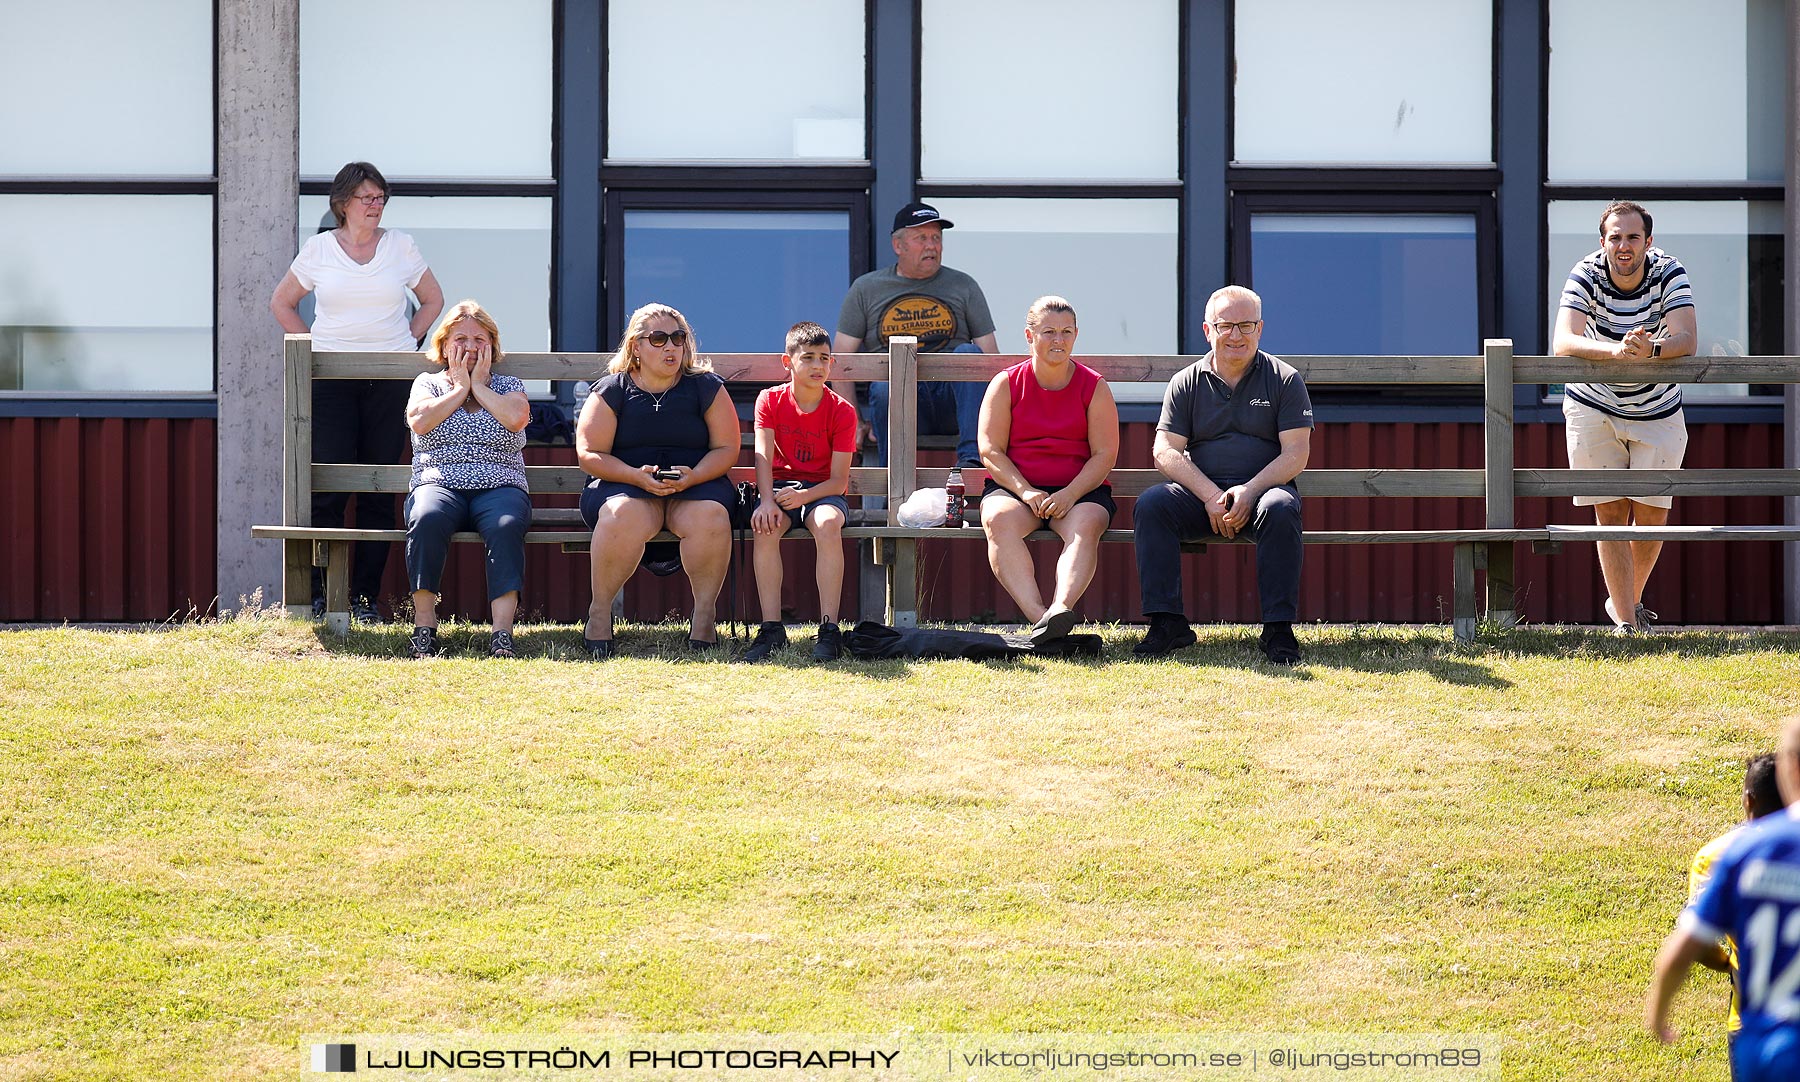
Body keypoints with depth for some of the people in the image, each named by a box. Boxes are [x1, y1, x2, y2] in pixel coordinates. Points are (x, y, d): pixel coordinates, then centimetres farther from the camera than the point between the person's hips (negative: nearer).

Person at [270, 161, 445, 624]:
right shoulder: (318, 249, 5)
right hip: (330, 378, -1)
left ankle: (365, 598, 5)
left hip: (390, 380, 1)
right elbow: (281, 302, 16)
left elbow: (432, 299, 20)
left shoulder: (400, 246, 7)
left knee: (378, 490, 0)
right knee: (330, 486, -9)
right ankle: (317, 595, -1)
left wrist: (408, 343, 8)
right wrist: (310, 348, 6)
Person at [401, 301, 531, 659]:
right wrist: (459, 388, 4)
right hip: (439, 485, 0)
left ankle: (502, 630, -42)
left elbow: (516, 417, -5)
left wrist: (479, 386, 4)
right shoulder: (428, 383, 19)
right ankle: (424, 625, -32)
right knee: (427, 519, -37)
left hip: (498, 487, 0)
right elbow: (420, 421, -3)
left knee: (507, 525, -36)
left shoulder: (508, 384, 19)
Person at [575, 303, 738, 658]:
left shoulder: (706, 388, 9)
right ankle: (599, 612, -26)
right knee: (624, 515, -38)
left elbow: (726, 449, 5)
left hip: (696, 485, 1)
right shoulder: (610, 392, 6)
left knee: (710, 516, -34)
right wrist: (638, 477, -18)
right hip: (623, 484, -1)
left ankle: (705, 612, -19)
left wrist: (693, 477, -16)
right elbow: (589, 453, -1)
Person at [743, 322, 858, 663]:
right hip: (782, 485, 1)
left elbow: (839, 479, -10)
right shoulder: (770, 401, -1)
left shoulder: (841, 411, -6)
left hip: (823, 491, -1)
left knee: (828, 524, -36)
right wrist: (767, 501, -29)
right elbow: (763, 457, -11)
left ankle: (829, 629, -34)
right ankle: (772, 629, -28)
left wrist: (804, 496, -28)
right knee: (765, 528, -32)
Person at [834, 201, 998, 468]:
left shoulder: (963, 286, 17)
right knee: (884, 385, -35)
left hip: (950, 396, 1)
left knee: (968, 352, -29)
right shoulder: (865, 289, 16)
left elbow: (990, 354, 12)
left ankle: (971, 458, -42)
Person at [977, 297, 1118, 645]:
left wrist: (1071, 494, -18)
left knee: (1085, 524, -35)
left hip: (1079, 490, 0)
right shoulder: (1006, 385, 7)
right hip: (1014, 487, 0)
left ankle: (1061, 608, -59)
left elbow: (1105, 454, 0)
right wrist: (1026, 492, -18)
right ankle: (1037, 614, -50)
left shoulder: (1093, 387, 7)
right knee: (999, 519, -34)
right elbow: (990, 451, -1)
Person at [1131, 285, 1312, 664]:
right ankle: (1167, 623, -27)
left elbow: (1296, 453, -3)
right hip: (1200, 493, 2)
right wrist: (1210, 496, -15)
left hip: (1263, 489, -2)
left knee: (1280, 509, -36)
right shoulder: (1187, 383, 11)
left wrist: (1250, 491, -20)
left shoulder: (1284, 380, 6)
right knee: (1150, 504, -27)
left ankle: (1278, 629, -33)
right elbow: (1166, 451, 1)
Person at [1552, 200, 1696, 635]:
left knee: (1651, 514, 1)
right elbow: (1563, 343, -32)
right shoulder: (1586, 276, -19)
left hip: (1658, 412, 1)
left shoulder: (1668, 274, -17)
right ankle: (1625, 622, 1)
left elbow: (1686, 339, -28)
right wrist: (1616, 350, -51)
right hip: (1594, 408, -1)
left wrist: (1651, 349, -51)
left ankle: (1627, 601, 26)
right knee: (1610, 513, -4)